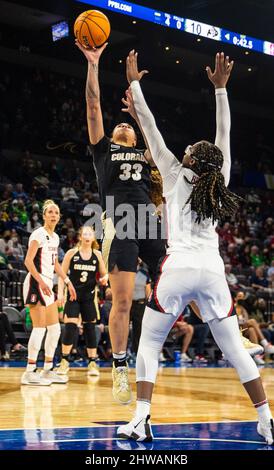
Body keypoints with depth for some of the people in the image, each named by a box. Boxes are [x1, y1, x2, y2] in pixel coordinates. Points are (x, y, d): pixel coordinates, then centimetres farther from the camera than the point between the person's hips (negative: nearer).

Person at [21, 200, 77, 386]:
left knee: (55, 328, 10)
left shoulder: (55, 237, 16)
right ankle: (30, 373, -7)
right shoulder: (39, 234, -10)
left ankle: (48, 370, 19)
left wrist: (68, 281, 22)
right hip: (36, 283, -9)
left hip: (48, 285, 9)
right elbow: (28, 261, -17)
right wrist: (41, 282, -26)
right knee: (40, 328, -12)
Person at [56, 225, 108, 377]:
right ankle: (64, 361, 1)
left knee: (90, 328, 4)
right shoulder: (71, 253, -3)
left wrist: (104, 279, -13)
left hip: (89, 296, 2)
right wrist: (60, 293, -9)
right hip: (73, 295, -2)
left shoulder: (97, 255, 3)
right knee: (70, 326, -11)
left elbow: (104, 274, 11)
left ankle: (92, 363, 11)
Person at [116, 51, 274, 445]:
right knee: (234, 349, 8)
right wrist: (220, 88, 24)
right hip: (212, 270, 3)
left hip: (178, 268, -3)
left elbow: (151, 129, 9)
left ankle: (141, 420, -4)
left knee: (149, 342, 8)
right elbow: (224, 135, 20)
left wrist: (133, 82, 16)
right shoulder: (220, 180, 10)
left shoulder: (177, 176, 4)